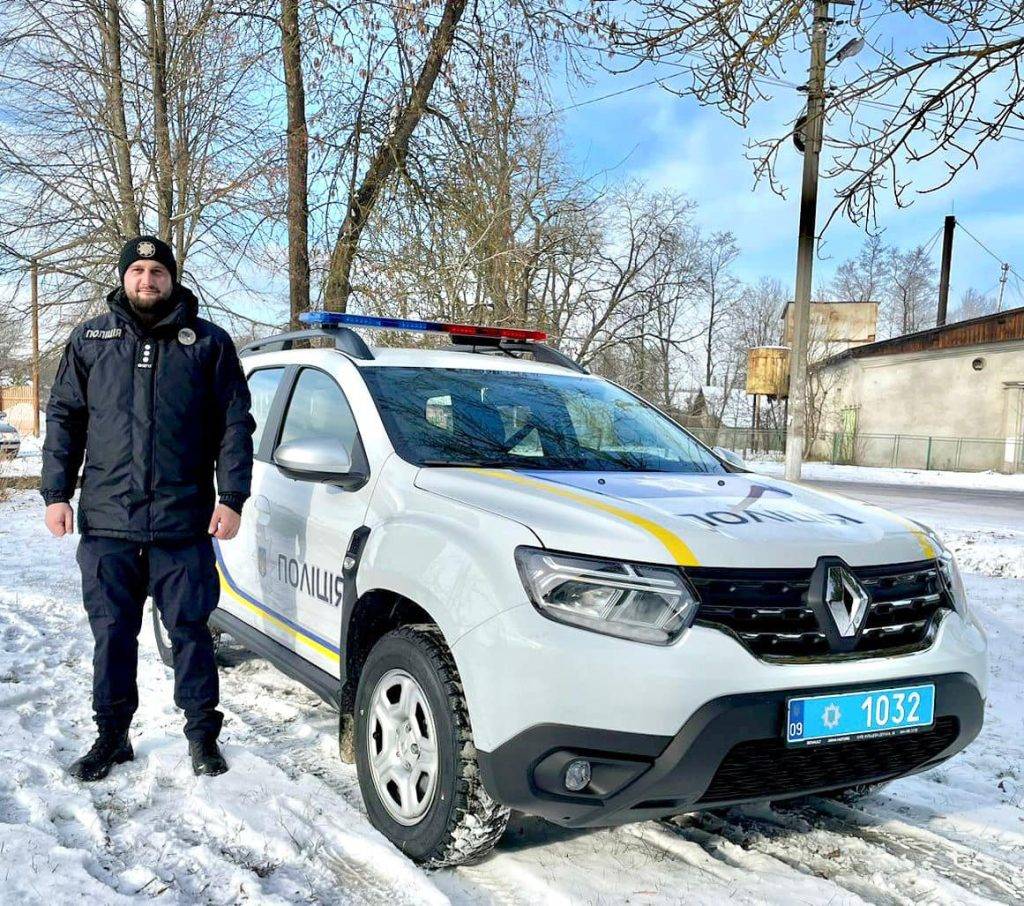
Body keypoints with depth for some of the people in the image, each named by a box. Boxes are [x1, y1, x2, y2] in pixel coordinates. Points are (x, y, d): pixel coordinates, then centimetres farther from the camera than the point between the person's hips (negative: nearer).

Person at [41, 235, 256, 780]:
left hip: (183, 524, -2)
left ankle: (202, 734, 19)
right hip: (106, 521, 2)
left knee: (190, 631, 5)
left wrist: (232, 498, -5)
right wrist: (56, 493, 4)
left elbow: (235, 424, 3)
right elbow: (63, 419, 13)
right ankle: (112, 735, 26)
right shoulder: (90, 339, 11)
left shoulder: (208, 342, 5)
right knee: (112, 633, 11)